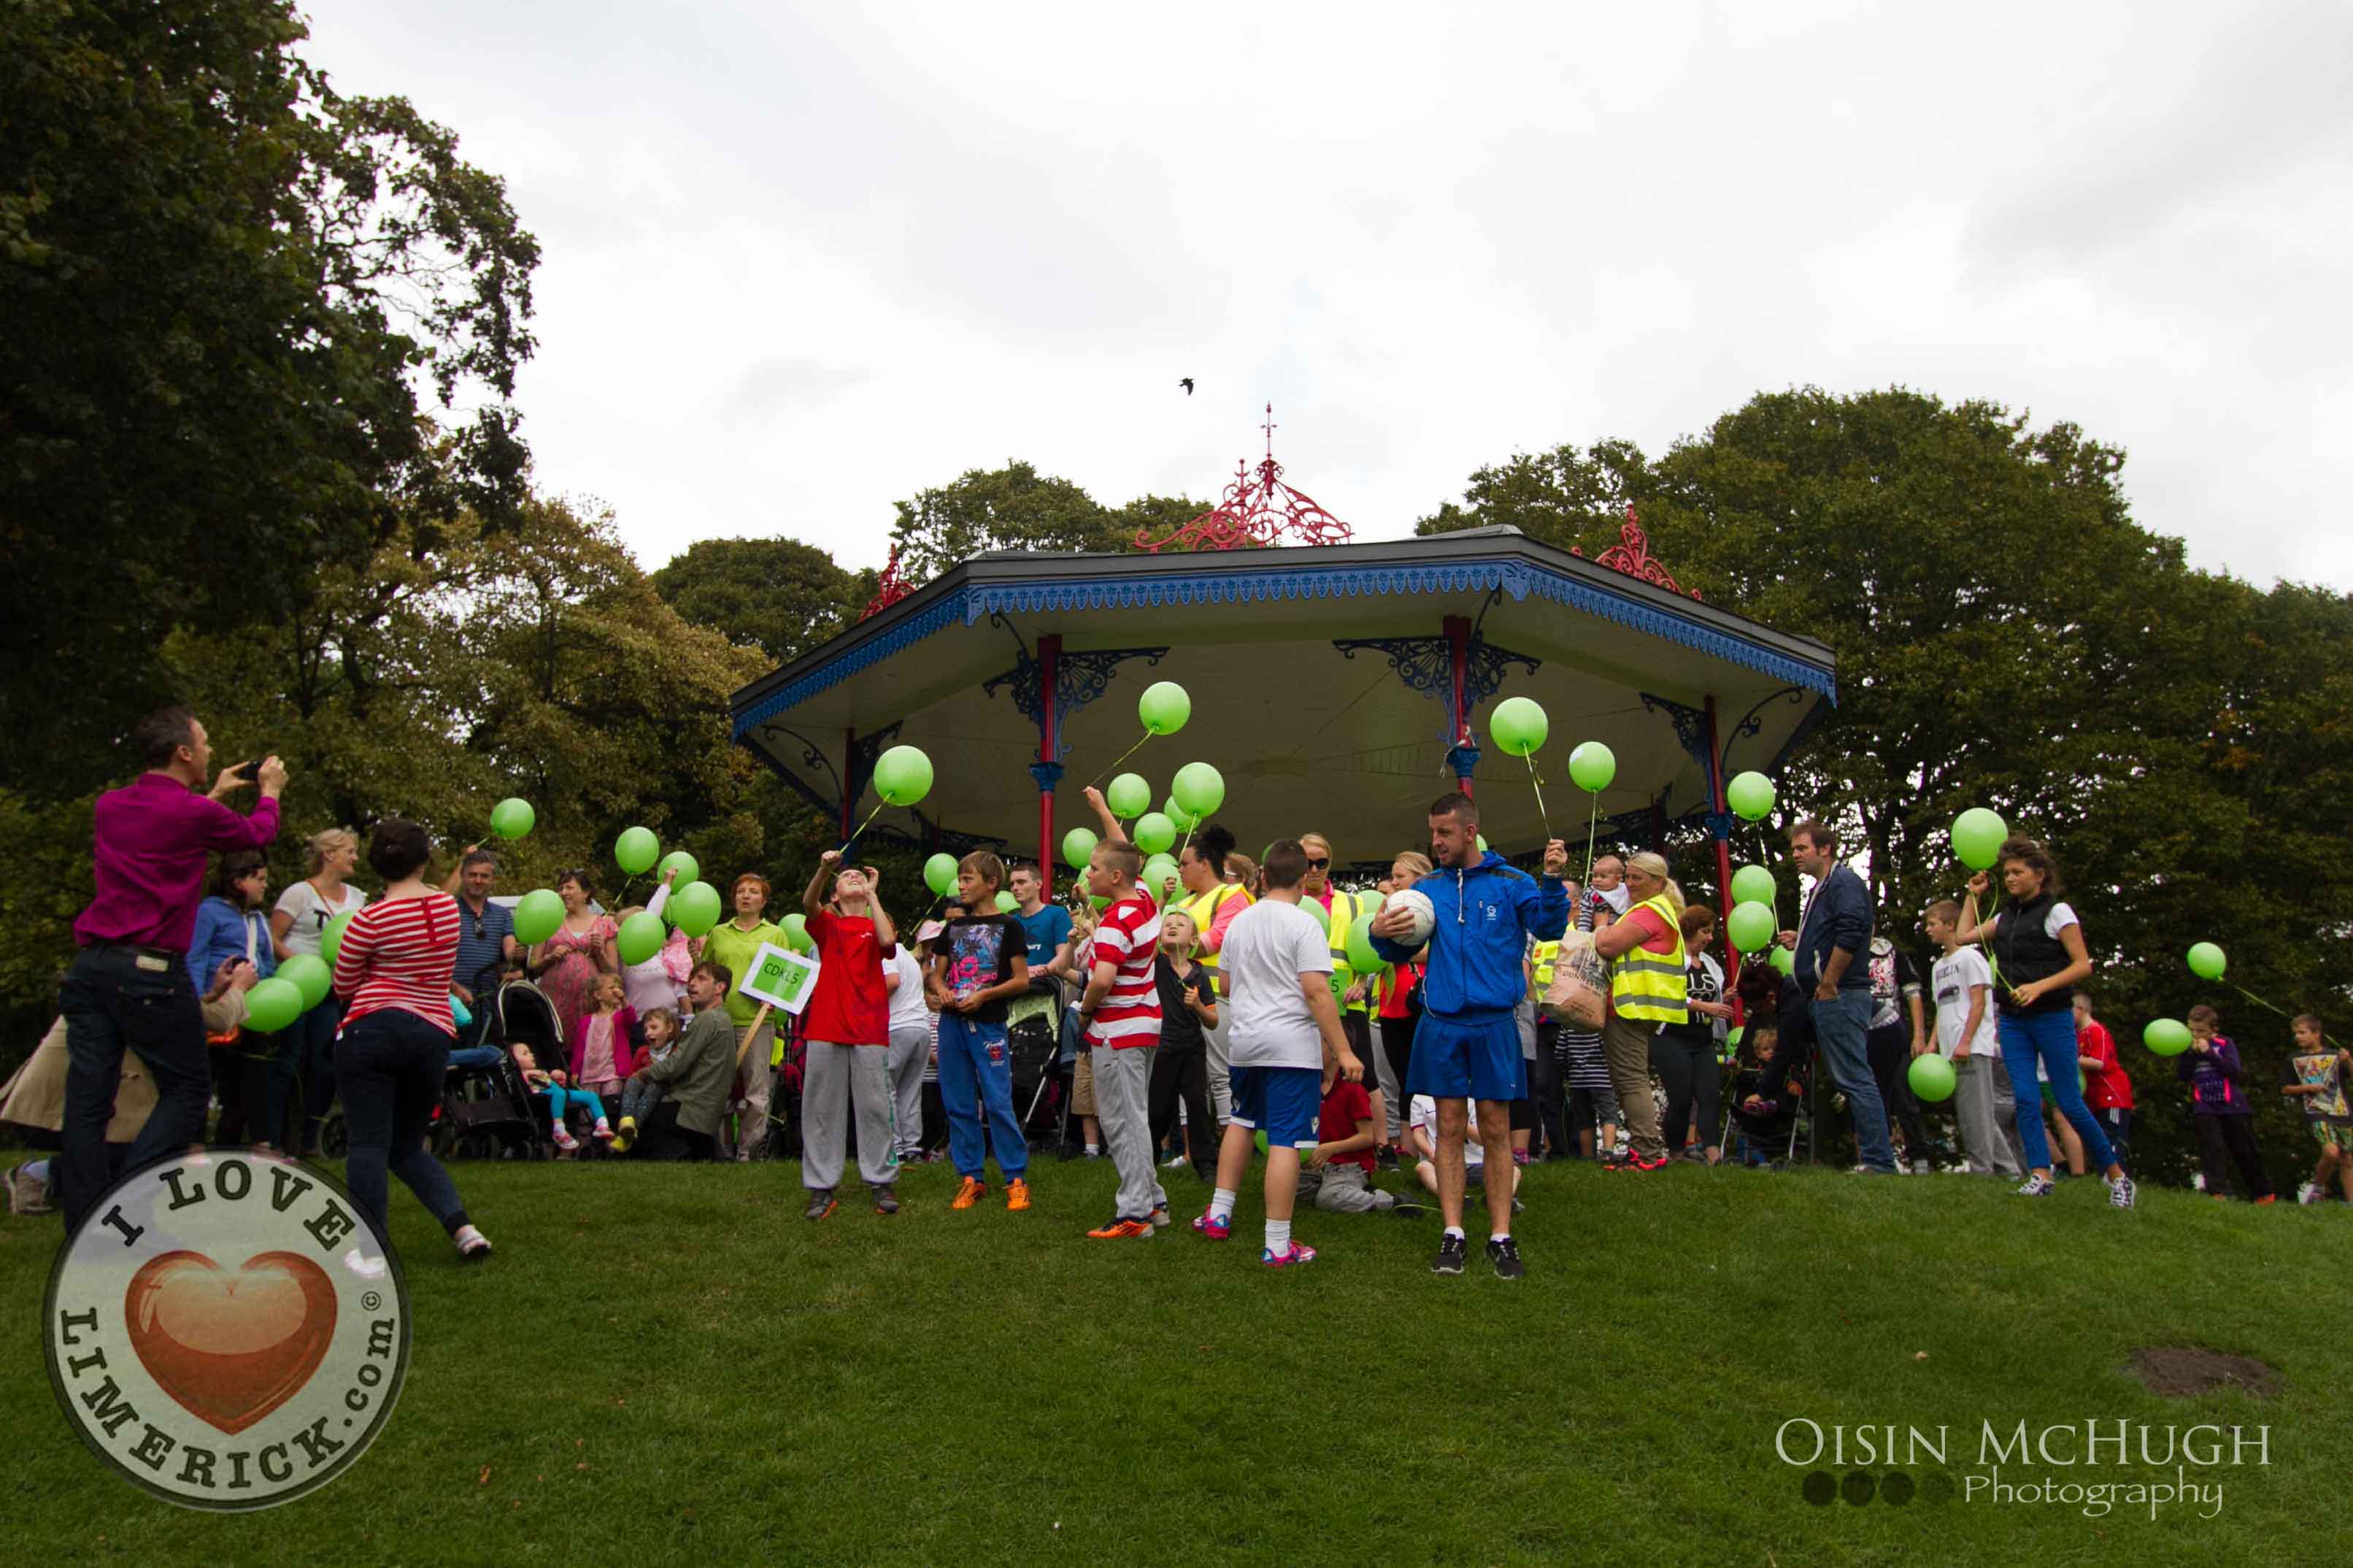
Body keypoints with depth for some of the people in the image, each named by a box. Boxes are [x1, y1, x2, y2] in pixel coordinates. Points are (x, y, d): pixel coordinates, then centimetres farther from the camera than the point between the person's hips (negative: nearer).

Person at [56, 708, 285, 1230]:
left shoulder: (109, 806, 11)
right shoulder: (197, 814, -7)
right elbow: (258, 834, 14)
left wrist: (214, 794, 45)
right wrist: (270, 791, 33)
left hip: (90, 966, 7)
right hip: (151, 972, -7)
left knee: (86, 1102, 5)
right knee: (188, 1088, 5)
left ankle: (84, 1236, 8)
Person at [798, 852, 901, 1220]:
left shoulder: (876, 924, 12)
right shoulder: (827, 924, 12)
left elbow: (887, 940, -12)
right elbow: (808, 903, -11)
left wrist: (872, 893, -3)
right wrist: (824, 869, -29)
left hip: (869, 1027, 0)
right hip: (826, 1024, 1)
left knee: (874, 1107, 1)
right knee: (822, 1108, 2)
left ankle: (883, 1183, 8)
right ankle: (821, 1188, 8)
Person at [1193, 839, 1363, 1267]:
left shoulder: (1239, 922, 9)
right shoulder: (1303, 924, -11)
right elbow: (1317, 992, -18)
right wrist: (1343, 1051, -15)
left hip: (1245, 1039, 7)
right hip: (1292, 1044, -7)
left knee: (1242, 1122, 25)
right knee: (1285, 1140, -4)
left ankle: (1219, 1214, 31)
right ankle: (1278, 1245, -2)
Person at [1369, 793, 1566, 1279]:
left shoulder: (1511, 883, 0)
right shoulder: (1426, 888, 8)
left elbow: (1549, 928, -13)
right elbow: (1401, 953, 11)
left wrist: (1552, 880, -28)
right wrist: (1381, 934, -11)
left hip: (1494, 1024, -2)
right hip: (1441, 1024, 2)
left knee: (1496, 1130, 4)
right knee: (1450, 1128, 6)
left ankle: (1501, 1237, 11)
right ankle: (1452, 1235, 12)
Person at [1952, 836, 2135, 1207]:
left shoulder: (2056, 911, -5)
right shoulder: (2006, 916, 14)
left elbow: (2083, 966, -10)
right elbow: (1964, 935, 18)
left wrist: (2038, 987, -20)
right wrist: (1973, 895, 17)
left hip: (2052, 1017, -6)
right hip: (2013, 1020, 6)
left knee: (2069, 1103, -3)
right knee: (2024, 1100, -5)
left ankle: (2117, 1175, 12)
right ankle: (2040, 1175, -4)